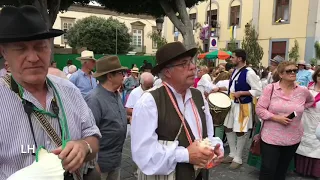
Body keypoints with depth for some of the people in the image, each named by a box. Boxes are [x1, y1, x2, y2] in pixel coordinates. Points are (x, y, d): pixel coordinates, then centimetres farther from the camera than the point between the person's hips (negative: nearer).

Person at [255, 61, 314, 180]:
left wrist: (299, 110, 6)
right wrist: (276, 118, -20)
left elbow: (310, 101, 21)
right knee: (267, 170, -1)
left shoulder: (303, 91, -2)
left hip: (293, 138, 3)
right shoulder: (270, 88, -10)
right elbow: (259, 109, -10)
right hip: (271, 137, -3)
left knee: (282, 170, 19)